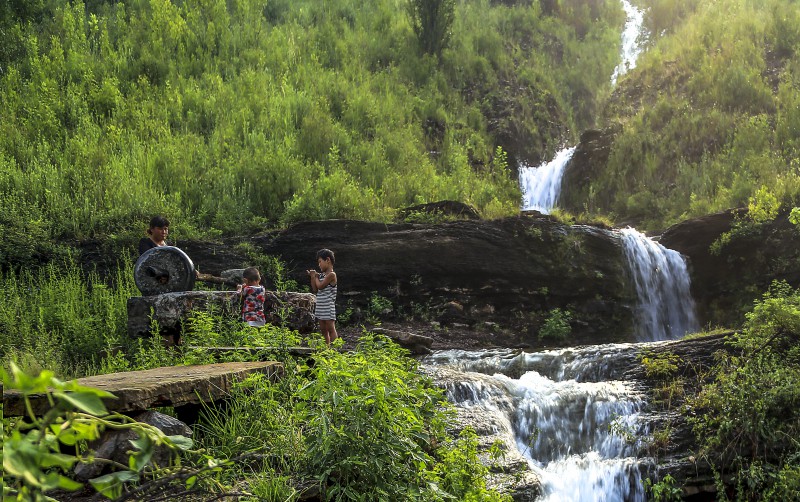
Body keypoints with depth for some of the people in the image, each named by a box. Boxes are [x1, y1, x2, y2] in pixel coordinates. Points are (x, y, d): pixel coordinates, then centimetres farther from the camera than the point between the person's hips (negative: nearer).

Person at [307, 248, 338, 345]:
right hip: (320, 307, 9)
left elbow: (320, 286, -16)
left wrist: (315, 276, 0)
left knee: (331, 329, -9)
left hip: (328, 307, -9)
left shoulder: (331, 274, -11)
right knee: (323, 330, 10)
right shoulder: (322, 275, 13)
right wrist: (312, 277, 7)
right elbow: (315, 290, 15)